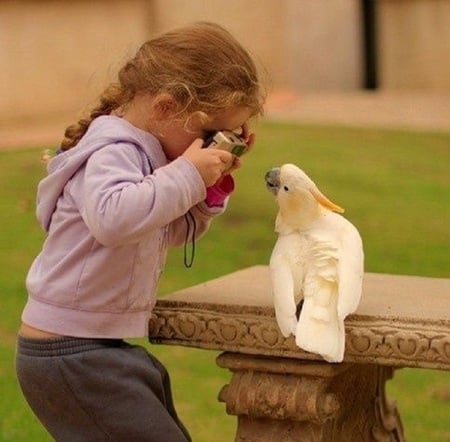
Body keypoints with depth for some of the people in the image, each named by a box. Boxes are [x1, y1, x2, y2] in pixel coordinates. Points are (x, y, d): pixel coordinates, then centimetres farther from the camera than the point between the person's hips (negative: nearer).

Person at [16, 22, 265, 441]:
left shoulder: (142, 152, 11)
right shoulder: (112, 152, -20)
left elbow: (176, 231, 22)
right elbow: (112, 218, -42)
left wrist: (213, 185, 6)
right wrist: (186, 175, -33)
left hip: (99, 345, 10)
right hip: (71, 354, -10)